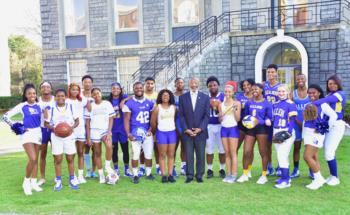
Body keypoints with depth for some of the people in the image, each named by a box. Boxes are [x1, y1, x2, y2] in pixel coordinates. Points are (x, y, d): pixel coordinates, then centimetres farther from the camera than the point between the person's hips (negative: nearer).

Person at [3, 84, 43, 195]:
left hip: (38, 133, 4)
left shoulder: (39, 105, 4)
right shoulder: (22, 106, -6)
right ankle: (26, 182, 2)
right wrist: (15, 127, -9)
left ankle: (33, 182, 20)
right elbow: (5, 116, -5)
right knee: (32, 159, -17)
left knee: (35, 159, 9)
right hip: (26, 133, -4)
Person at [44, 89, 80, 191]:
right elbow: (46, 124, 3)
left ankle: (72, 180, 17)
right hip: (56, 136, -1)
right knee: (58, 159, 2)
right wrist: (53, 128, -16)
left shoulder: (71, 107, 2)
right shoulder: (51, 109, 0)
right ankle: (58, 181, 13)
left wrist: (72, 127, -14)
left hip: (69, 135, 1)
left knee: (70, 159, 6)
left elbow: (77, 121, 5)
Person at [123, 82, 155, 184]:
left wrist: (151, 129, -5)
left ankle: (148, 173, 22)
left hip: (147, 133, 3)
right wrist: (128, 134, -11)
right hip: (135, 133, -3)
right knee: (135, 155, -2)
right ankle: (135, 175, 12)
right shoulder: (129, 103, -1)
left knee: (148, 154, 7)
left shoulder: (150, 103, 8)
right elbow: (126, 120, -3)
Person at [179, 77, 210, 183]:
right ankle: (189, 175, 12)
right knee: (189, 155, 2)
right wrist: (186, 129, -7)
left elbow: (207, 115, 1)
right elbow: (181, 115, 3)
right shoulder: (183, 97, 6)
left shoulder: (205, 97, 5)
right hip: (187, 132, 0)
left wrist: (200, 128, -9)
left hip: (200, 131, 0)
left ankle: (199, 175, 15)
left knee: (201, 155, 4)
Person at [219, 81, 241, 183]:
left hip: (233, 128, -4)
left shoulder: (237, 103, -1)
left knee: (233, 153, -4)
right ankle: (228, 174, 11)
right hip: (224, 129, 4)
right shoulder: (221, 104, 10)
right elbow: (220, 120, 11)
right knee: (226, 153, 6)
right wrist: (220, 116, -11)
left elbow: (238, 119, -4)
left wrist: (235, 109, -16)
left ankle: (234, 175, 1)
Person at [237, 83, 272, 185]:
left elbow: (269, 119, -4)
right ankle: (245, 174, 14)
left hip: (261, 128, -3)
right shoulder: (249, 103, 9)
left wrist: (259, 121, -19)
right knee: (246, 152, 0)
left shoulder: (267, 104, -3)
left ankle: (264, 175, 17)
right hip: (250, 128, 4)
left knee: (263, 152, 4)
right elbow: (245, 115, 16)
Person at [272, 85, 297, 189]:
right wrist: (274, 132, 14)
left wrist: (288, 133, -18)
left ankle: (286, 180, -2)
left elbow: (292, 120, -11)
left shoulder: (291, 104, -9)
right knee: (280, 156, 13)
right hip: (276, 133, 7)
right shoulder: (275, 104, 12)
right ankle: (285, 177, 25)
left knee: (282, 156, -10)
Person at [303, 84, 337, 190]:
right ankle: (319, 179, 18)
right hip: (307, 133, 7)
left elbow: (334, 115, -17)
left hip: (316, 134, -7)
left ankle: (318, 178, 1)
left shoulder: (323, 104, -8)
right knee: (314, 157, 10)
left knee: (307, 157, -13)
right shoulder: (308, 105, 12)